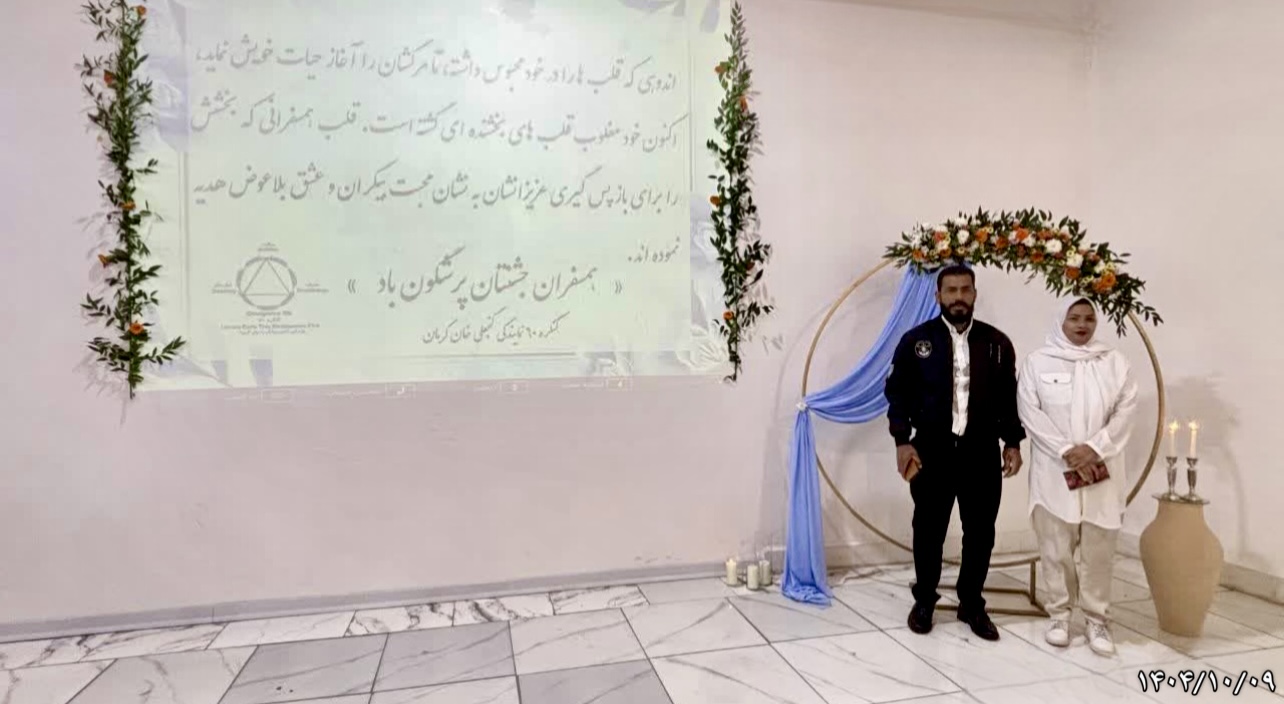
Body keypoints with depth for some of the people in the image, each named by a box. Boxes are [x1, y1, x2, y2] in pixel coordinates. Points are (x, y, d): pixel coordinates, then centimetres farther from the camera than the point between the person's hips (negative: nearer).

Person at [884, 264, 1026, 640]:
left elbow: (1010, 396, 10)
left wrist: (1012, 443, 4)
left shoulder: (997, 342, 6)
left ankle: (972, 603, 27)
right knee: (929, 530, 9)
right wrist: (903, 441, -9)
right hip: (932, 450, -2)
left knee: (980, 532, 10)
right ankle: (924, 600, 26)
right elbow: (897, 392, -2)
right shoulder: (916, 340, -1)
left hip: (982, 451, 2)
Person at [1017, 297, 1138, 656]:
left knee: (1099, 549, 5)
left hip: (1101, 471, 1)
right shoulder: (1037, 361, 1)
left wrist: (1094, 449, -13)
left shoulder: (1115, 361, 6)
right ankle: (1059, 614, 18)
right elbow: (1030, 412, -6)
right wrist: (1066, 452, -14)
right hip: (1054, 471, -1)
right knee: (1056, 548, 4)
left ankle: (1096, 619, 18)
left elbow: (1126, 411, 0)